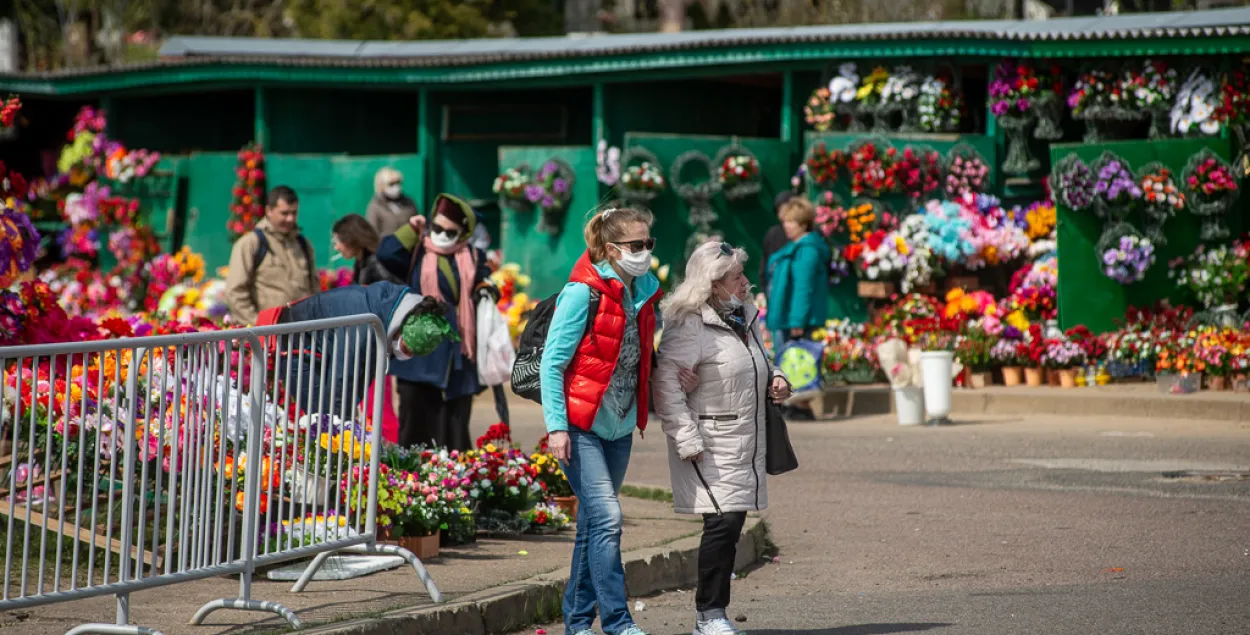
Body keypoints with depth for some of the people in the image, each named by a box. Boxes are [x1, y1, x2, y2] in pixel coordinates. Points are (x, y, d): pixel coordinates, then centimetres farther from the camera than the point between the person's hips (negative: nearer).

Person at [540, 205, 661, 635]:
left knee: (594, 523, 11)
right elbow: (551, 363, -14)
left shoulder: (643, 293, 7)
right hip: (581, 426, -7)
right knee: (606, 517, -15)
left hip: (619, 426, 7)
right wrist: (556, 426, -18)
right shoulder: (584, 293, -14)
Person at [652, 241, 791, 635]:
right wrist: (686, 440, -21)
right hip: (710, 444, -8)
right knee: (723, 521, -14)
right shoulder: (690, 326, -14)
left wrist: (776, 381, 7)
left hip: (747, 439, 8)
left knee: (733, 521, 7)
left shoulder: (745, 316, 13)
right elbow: (666, 383, -18)